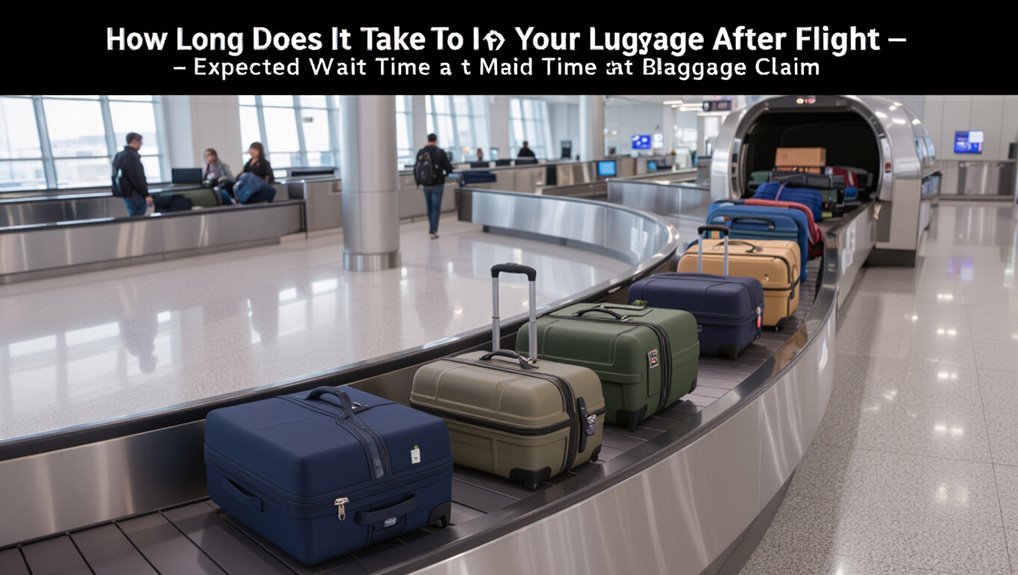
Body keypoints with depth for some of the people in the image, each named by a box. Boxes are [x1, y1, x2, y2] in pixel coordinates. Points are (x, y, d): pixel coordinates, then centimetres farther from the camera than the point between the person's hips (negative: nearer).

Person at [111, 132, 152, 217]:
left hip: (125, 192, 10)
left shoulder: (119, 155, 14)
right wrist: (146, 195, -19)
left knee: (133, 217, 16)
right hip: (134, 194, -10)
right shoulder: (131, 156, -18)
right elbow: (137, 178, -23)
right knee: (137, 219, -7)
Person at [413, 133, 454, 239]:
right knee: (436, 208, 1)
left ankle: (431, 228, 28)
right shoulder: (440, 152, -11)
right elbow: (449, 167, -10)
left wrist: (418, 181, 17)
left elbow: (416, 168, 3)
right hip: (437, 184, -4)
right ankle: (433, 231, -2)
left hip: (425, 184, 4)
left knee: (429, 207, 18)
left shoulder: (420, 152, -1)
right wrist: (447, 171, 14)